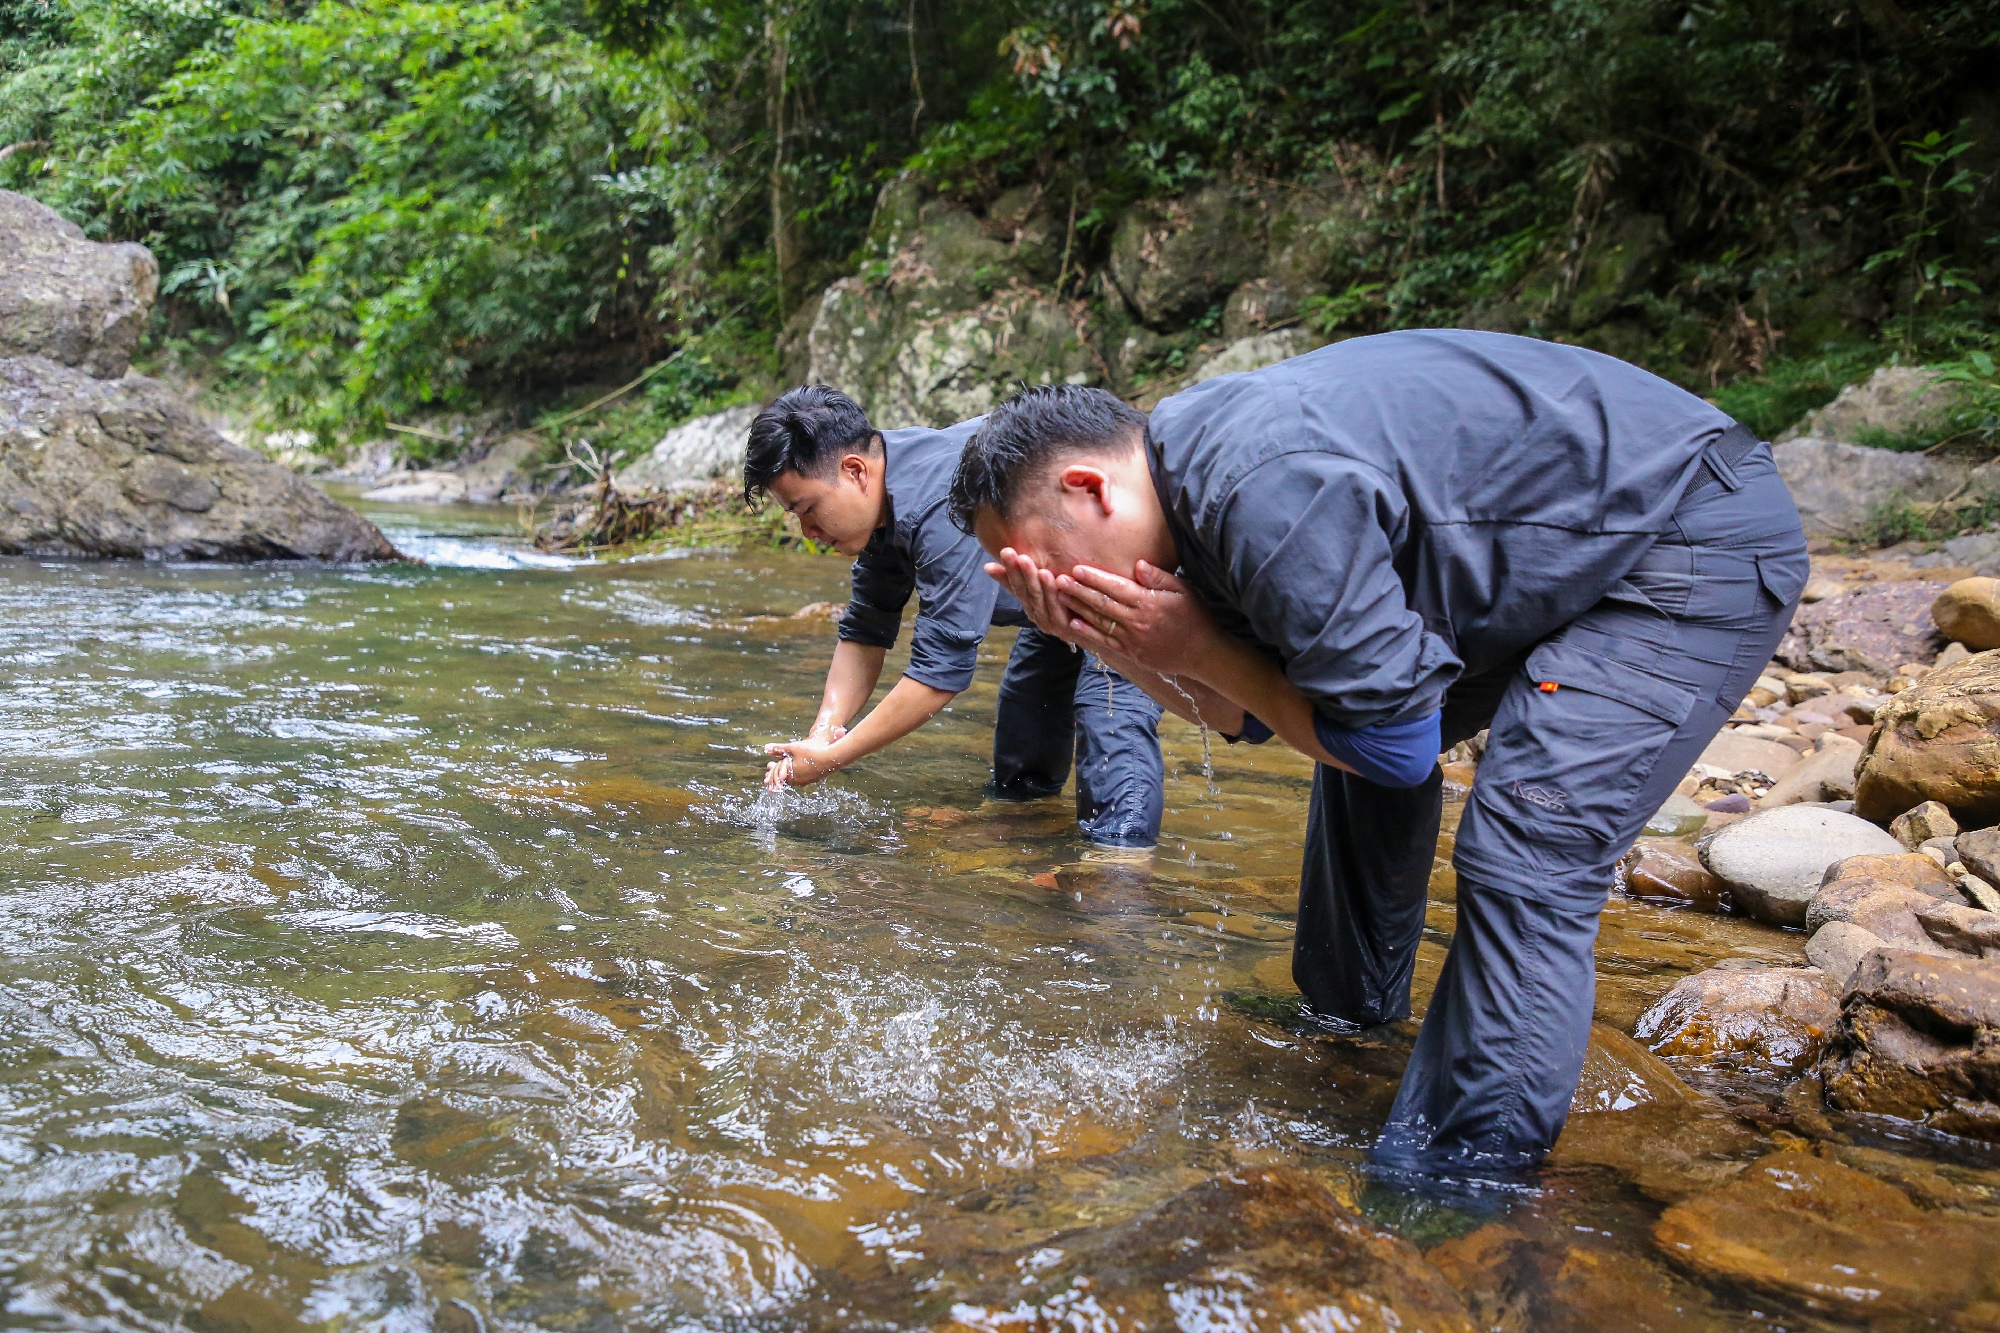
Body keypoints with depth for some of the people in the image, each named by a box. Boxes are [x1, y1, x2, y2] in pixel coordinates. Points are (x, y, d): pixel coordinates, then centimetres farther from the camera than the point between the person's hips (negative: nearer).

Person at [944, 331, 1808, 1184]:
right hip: (1581, 543, 10)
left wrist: (1195, 649, -21)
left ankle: (1457, 1185, -6)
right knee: (1353, 736, 17)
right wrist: (1110, 643, -11)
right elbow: (1250, 714, 4)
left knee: (1525, 861, -20)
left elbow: (1395, 744, -25)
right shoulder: (1190, 467, -2)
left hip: (1705, 540, -10)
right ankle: (1352, 1013, 35)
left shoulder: (1270, 490, -33)